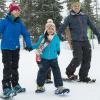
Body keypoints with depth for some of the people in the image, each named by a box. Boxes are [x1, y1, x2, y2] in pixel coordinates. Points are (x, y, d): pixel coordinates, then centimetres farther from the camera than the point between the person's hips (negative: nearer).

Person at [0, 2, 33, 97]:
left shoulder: (20, 23, 0)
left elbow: (26, 34, 5)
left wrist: (28, 45, -4)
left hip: (16, 48, 5)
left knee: (15, 67, 16)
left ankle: (15, 85, 29)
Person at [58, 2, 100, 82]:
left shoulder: (85, 16, 14)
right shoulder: (69, 18, 3)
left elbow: (92, 26, 17)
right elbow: (62, 27, -6)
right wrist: (58, 35, -21)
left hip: (85, 41, 4)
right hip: (76, 41, -4)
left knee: (87, 59, 3)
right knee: (77, 59, -13)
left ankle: (83, 76, 16)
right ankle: (69, 72, 11)